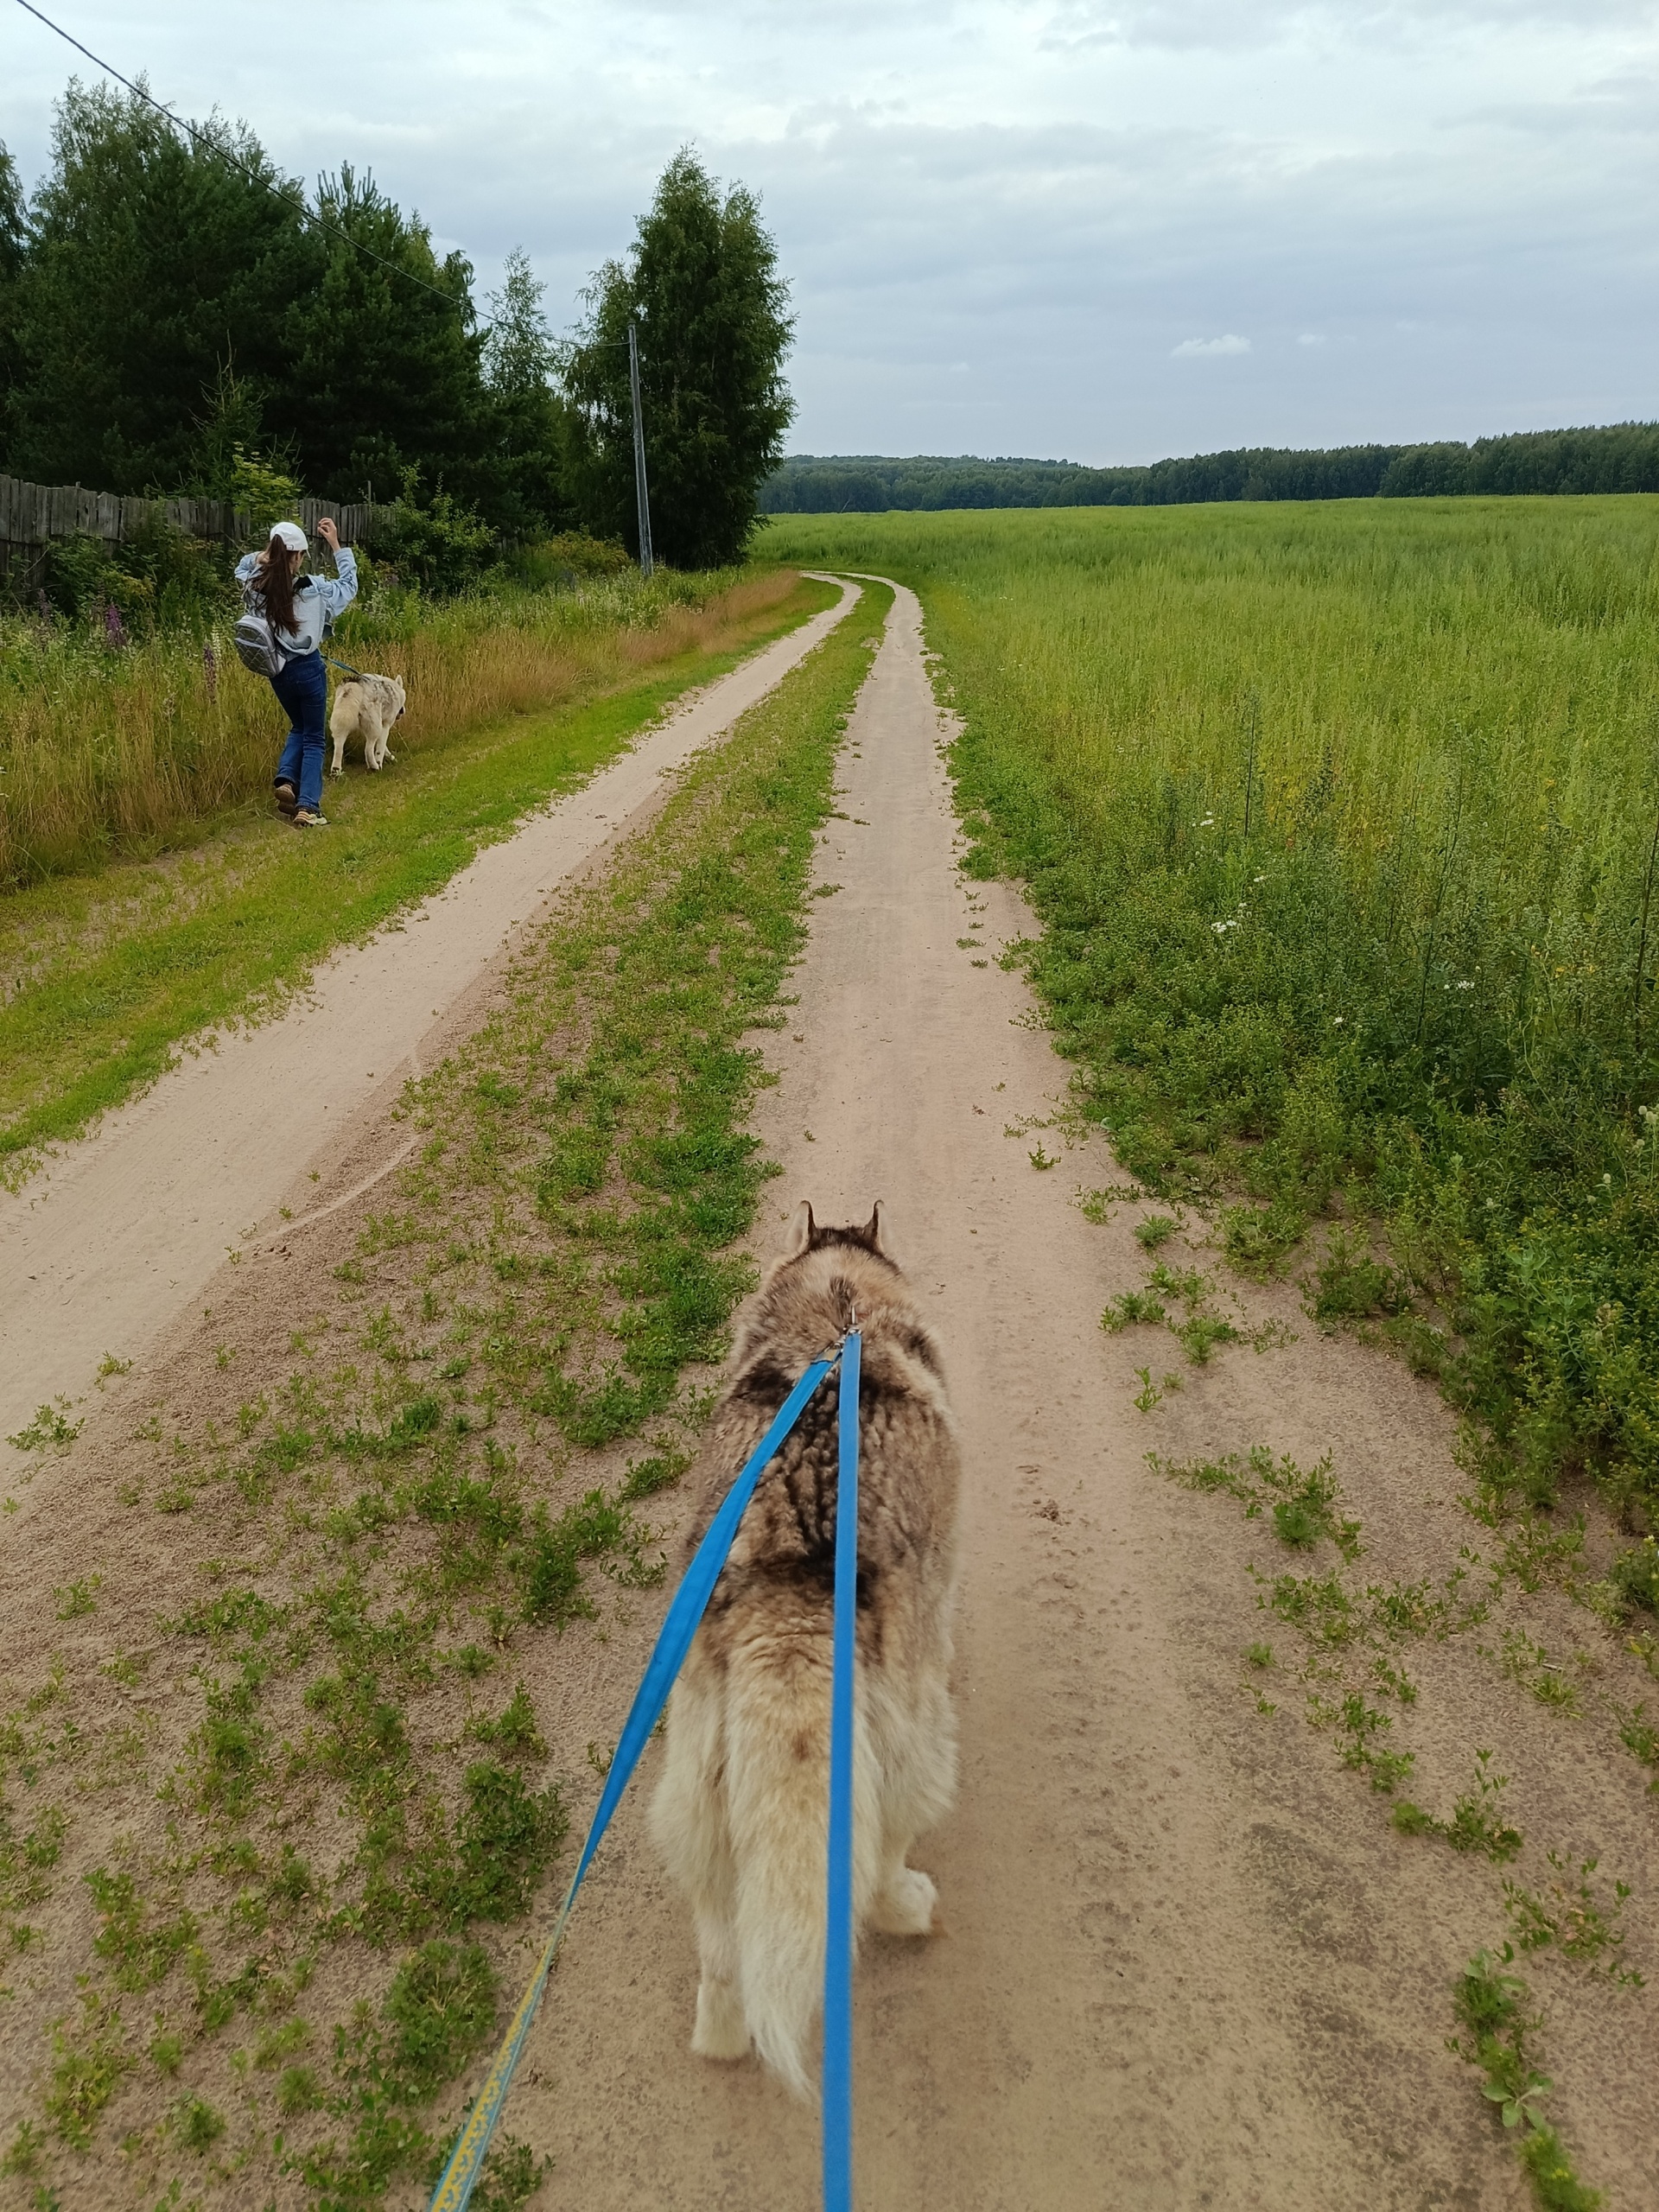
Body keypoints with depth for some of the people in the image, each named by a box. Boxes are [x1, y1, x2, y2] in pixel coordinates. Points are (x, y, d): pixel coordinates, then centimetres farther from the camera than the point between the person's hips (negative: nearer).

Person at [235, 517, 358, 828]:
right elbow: (349, 584, 0)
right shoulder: (313, 589, -17)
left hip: (277, 671, 4)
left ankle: (286, 780, 4)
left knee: (298, 727, 27)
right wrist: (336, 545, 3)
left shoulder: (257, 587, -9)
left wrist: (264, 555, -1)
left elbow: (242, 569, 15)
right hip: (308, 668, -4)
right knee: (313, 738, 8)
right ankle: (307, 807, -2)